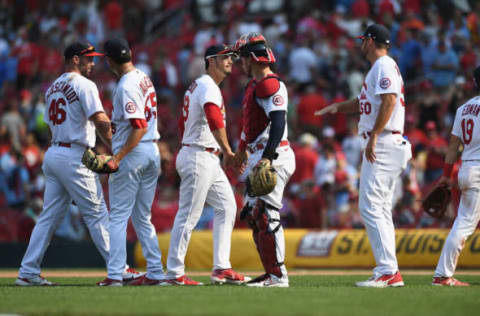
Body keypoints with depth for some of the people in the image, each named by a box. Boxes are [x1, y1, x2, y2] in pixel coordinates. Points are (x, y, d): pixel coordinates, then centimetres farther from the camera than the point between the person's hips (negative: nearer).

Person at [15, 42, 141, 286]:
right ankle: (119, 270, -1)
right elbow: (100, 121, -17)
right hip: (74, 156, -8)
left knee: (49, 216, 8)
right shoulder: (84, 85, -8)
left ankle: (28, 272, 3)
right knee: (96, 213, -4)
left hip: (52, 154, 8)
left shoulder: (53, 88, 18)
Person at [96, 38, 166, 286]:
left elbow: (140, 127, -23)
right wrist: (115, 125, 26)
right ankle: (155, 273, 11)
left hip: (132, 154, -9)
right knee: (143, 217, 14)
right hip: (153, 151, 9)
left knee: (118, 216, -4)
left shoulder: (126, 86, -16)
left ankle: (114, 275, -8)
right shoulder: (144, 78, 11)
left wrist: (118, 157, -25)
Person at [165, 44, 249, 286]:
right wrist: (228, 152, -28)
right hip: (199, 158, -11)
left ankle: (221, 268, 6)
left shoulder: (197, 85, 18)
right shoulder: (208, 87, -14)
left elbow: (183, 123, 24)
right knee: (188, 215, -7)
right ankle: (174, 273, -3)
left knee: (226, 207, 9)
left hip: (210, 161, 11)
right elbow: (214, 119, -32)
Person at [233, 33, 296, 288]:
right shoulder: (254, 85, 18)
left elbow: (278, 123, -25)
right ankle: (271, 273, 15)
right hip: (259, 157, 11)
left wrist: (268, 158, -33)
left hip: (274, 157, -11)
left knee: (266, 214, -13)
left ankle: (278, 275, -11)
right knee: (253, 215, 12)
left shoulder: (271, 85, -14)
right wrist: (242, 149, 43)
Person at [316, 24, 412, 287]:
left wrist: (374, 136, -26)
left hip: (383, 144, -11)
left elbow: (389, 100, -22)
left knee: (370, 207, -14)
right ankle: (390, 273, 10)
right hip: (381, 147, 11)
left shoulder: (384, 65, -9)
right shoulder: (379, 67, 23)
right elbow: (364, 101, 33)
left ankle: (387, 271, -19)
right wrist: (337, 107, 18)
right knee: (380, 210, 10)